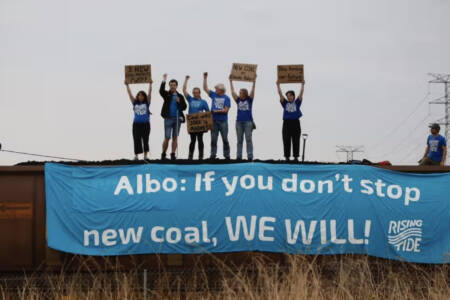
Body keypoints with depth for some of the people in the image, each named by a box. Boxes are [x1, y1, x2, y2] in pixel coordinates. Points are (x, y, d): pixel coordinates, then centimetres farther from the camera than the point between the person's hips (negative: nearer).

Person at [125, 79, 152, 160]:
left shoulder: (146, 103, 5)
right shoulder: (135, 103, 8)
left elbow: (149, 93, -1)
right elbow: (130, 94, 6)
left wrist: (150, 84, -7)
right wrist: (127, 86, 1)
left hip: (145, 124, -1)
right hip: (136, 124, 1)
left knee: (145, 140, 2)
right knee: (136, 140, -2)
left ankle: (145, 155, 5)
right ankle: (136, 155, 0)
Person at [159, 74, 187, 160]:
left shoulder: (180, 96, 11)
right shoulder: (167, 94, 5)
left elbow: (184, 107, 8)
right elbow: (161, 91, -16)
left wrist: (179, 102, -10)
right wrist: (164, 81, -24)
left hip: (177, 118, 2)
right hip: (168, 118, -2)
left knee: (175, 137, 3)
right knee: (167, 138, -5)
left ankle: (173, 154, 7)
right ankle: (163, 154, 7)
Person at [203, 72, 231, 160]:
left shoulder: (226, 98, 0)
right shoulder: (213, 95, 11)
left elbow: (226, 110, -7)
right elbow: (205, 88, 14)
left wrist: (216, 111, -13)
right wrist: (205, 78, 9)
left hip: (223, 121, -3)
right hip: (214, 121, 3)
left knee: (225, 139, 0)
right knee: (213, 139, 2)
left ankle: (227, 155, 5)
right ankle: (213, 155, 5)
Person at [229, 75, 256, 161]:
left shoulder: (249, 99, 3)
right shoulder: (238, 100, 10)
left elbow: (252, 91, -5)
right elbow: (233, 91, 9)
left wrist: (254, 81, -10)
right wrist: (231, 81, 10)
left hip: (248, 121, -4)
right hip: (239, 121, 4)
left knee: (248, 139, -5)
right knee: (239, 140, 6)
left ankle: (250, 156, -7)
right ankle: (238, 156, 7)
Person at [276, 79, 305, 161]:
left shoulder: (297, 103, 9)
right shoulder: (285, 103, 10)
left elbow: (301, 94, 4)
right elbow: (280, 94, 6)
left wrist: (303, 85, 1)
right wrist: (278, 85, 3)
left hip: (295, 123, -1)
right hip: (287, 123, 1)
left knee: (296, 141, 0)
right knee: (286, 141, 1)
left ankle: (296, 156, 3)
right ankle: (287, 157, 5)